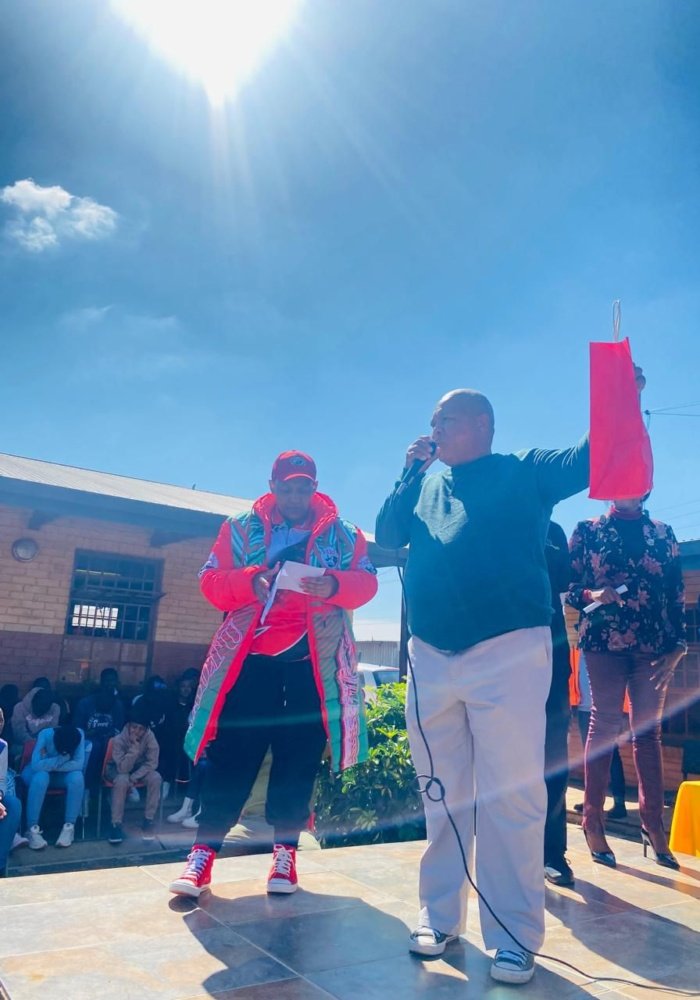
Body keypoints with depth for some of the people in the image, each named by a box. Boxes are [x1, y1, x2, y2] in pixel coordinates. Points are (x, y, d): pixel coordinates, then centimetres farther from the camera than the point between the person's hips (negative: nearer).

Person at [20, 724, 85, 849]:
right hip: (38, 773, -2)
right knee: (41, 777, -37)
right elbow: (36, 765, -36)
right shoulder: (45, 734, -29)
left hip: (61, 775, 2)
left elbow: (78, 764, -29)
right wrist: (63, 758, -33)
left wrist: (49, 764, -28)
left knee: (77, 777, -30)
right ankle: (32, 829, -27)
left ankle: (69, 827, -20)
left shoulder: (79, 735, -24)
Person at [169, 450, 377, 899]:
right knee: (232, 752, 1)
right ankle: (204, 850, 12)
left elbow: (366, 583, 1)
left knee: (299, 756, 6)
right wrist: (250, 580, -18)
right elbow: (211, 581, 3)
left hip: (314, 660, 0)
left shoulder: (342, 534, 8)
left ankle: (285, 851, 19)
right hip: (251, 654, 0)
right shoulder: (241, 528, 8)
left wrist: (333, 584, -21)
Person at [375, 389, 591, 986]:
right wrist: (412, 471, 4)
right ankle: (439, 917, 27)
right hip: (430, 658, 5)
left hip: (508, 652, -4)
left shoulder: (525, 473, 5)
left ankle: (515, 937, 14)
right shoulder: (428, 483, 18)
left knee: (511, 797, 0)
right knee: (441, 795, 13)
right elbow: (386, 537, 10)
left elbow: (593, 459, -6)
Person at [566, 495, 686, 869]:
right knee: (604, 726, 1)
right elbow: (569, 586, 2)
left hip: (654, 645, 2)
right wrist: (591, 595, -19)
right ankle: (593, 820, 10)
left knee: (648, 730, 5)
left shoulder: (663, 533, 11)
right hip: (604, 642, -2)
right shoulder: (587, 530, 5)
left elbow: (677, 593, 8)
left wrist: (677, 647, 0)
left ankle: (653, 822, 15)